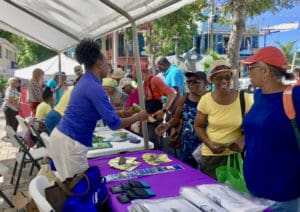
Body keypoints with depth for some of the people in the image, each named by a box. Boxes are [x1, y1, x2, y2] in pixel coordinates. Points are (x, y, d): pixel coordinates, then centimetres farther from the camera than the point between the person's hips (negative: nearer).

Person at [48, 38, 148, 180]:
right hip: (70, 143, -10)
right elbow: (114, 123, -18)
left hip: (62, 137, 10)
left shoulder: (85, 82, 11)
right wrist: (138, 117, -4)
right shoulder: (94, 87, -19)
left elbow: (101, 112, 21)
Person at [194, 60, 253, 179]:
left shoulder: (244, 98, -10)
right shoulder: (205, 100, -9)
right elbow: (198, 126, 2)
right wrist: (209, 143, -13)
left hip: (236, 154, 0)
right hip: (211, 155, 1)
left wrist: (243, 141, -15)